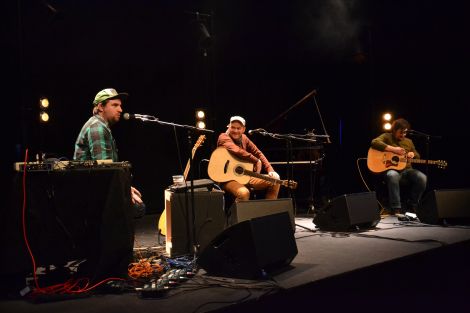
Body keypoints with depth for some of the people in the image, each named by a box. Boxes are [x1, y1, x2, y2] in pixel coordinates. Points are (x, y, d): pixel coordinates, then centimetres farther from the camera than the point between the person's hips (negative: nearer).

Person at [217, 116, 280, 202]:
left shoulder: (243, 138, 10)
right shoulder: (224, 137, -10)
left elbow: (258, 153, 11)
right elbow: (237, 151, -29)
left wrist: (270, 170, -3)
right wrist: (256, 161, -20)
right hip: (227, 178, -7)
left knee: (275, 182, 1)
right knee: (244, 193, -38)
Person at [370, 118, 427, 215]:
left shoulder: (409, 141, 23)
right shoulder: (387, 137, 6)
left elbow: (418, 156, 30)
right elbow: (374, 142, -15)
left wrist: (413, 154, 4)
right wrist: (393, 149, -17)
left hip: (406, 170, 5)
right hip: (391, 169, -5)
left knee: (422, 177, -25)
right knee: (392, 176, -41)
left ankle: (411, 206, -10)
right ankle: (395, 209, -35)